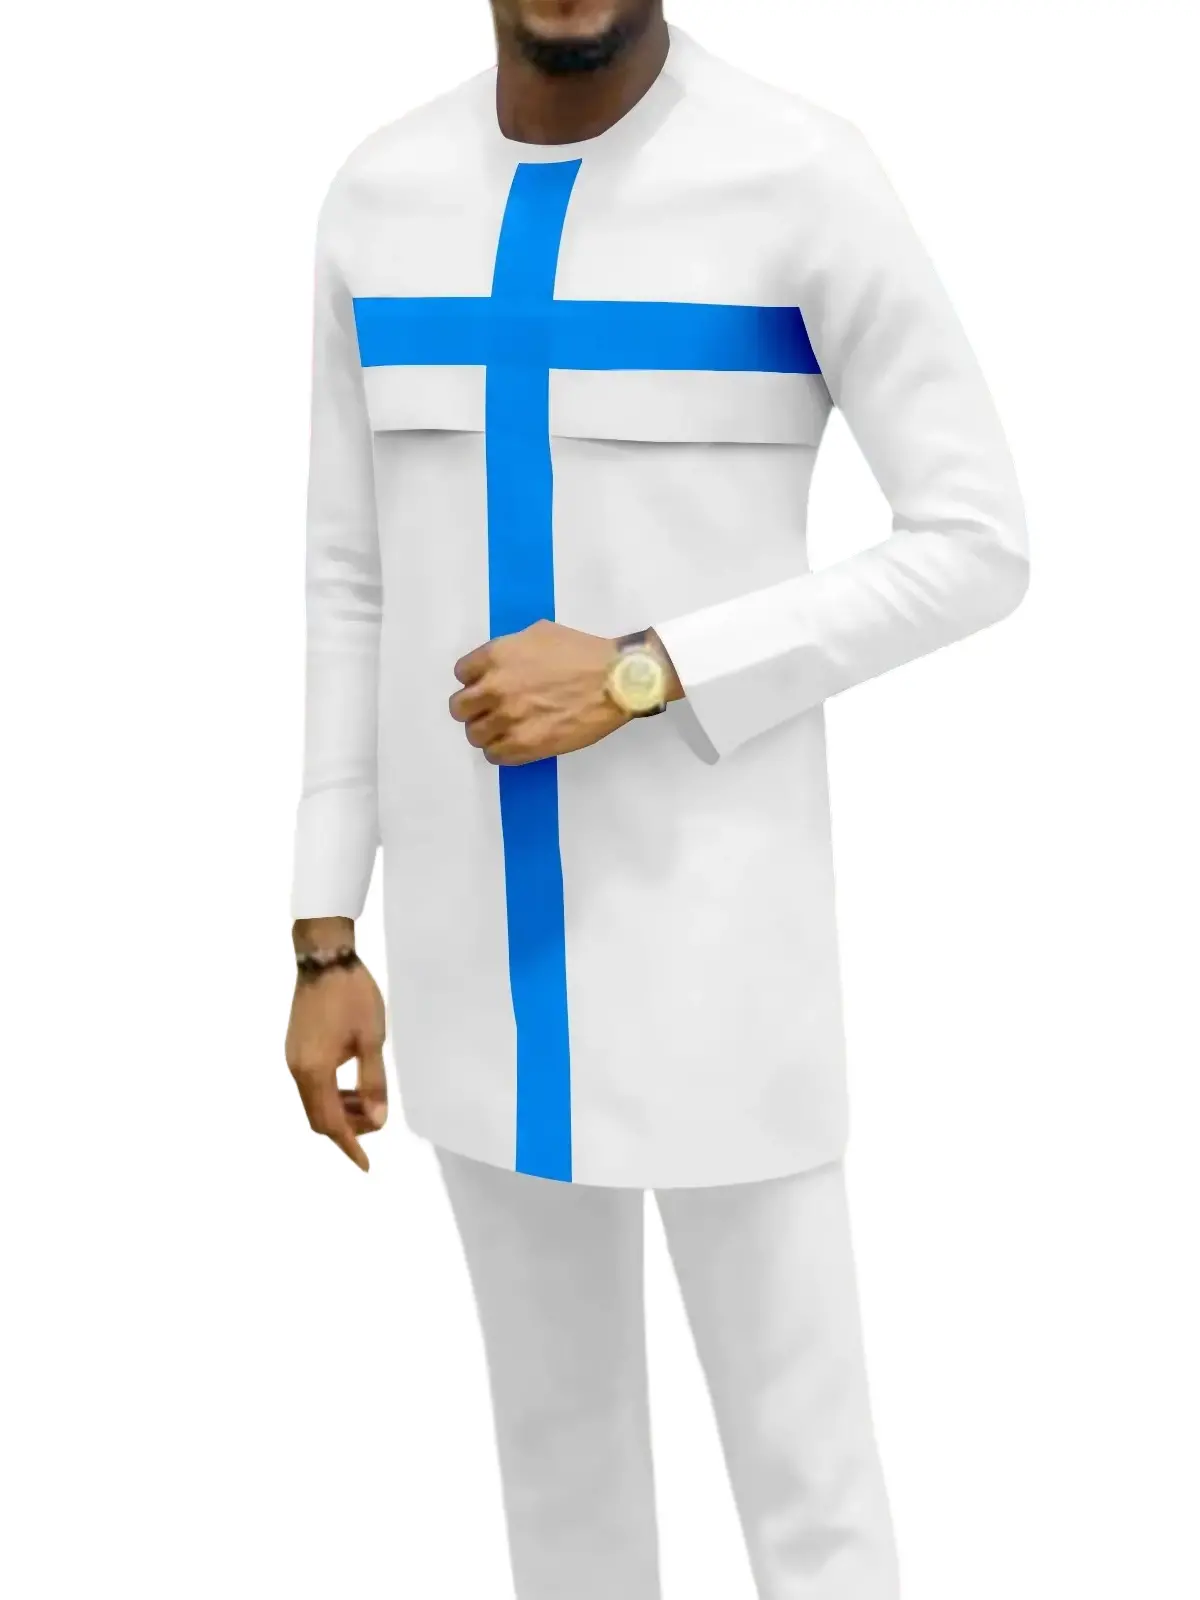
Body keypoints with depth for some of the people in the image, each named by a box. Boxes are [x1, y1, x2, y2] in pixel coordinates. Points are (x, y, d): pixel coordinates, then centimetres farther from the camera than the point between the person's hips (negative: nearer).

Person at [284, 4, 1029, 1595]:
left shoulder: (808, 176, -12)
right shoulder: (384, 198, 4)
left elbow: (982, 550, -9)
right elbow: (356, 585, 9)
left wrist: (634, 678, -19)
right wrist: (326, 945, 7)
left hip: (716, 932, -5)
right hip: (482, 931, 5)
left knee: (800, 1465, 4)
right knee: (558, 1421, 18)